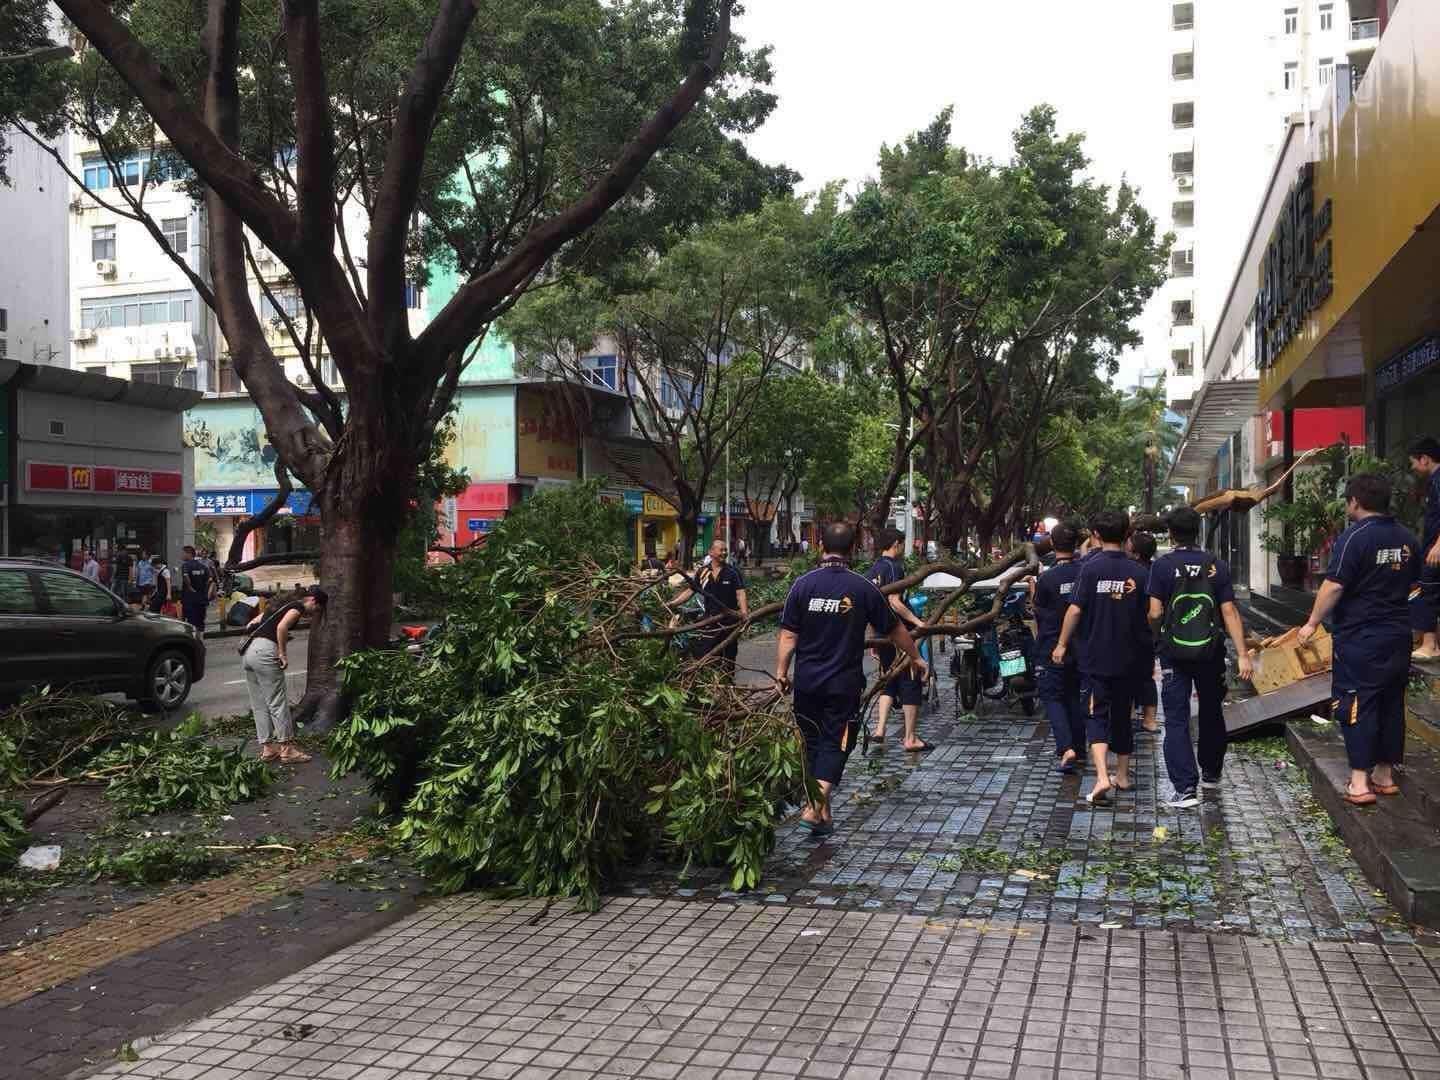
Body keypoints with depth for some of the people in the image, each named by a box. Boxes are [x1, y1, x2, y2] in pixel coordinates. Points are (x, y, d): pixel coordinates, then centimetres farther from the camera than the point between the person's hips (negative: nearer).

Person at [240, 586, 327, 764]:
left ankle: (267, 748, 18)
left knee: (259, 705, 13)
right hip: (264, 652, -9)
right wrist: (283, 654, -12)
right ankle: (287, 749, 3)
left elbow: (250, 625, 23)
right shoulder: (297, 607, 0)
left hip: (247, 652, 9)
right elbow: (282, 627, -18)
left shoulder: (282, 605, 26)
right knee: (278, 703, -2)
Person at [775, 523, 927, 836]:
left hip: (807, 681, 2)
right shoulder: (863, 588, -5)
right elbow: (895, 629, 5)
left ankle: (823, 811, 25)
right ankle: (814, 808, -12)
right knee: (835, 744, 4)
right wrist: (916, 658, 20)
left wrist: (781, 672, 4)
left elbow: (788, 635, -5)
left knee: (812, 743, 15)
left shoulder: (803, 584, -4)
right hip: (844, 683, -2)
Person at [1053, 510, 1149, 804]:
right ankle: (1123, 776, 27)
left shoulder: (1091, 567, -11)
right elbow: (1146, 615, 6)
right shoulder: (1136, 572, -1)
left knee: (1096, 716, -1)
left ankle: (1102, 777, -19)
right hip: (1126, 658, 3)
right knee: (1122, 715, 17)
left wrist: (1062, 644, -3)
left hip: (1095, 655, -3)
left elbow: (1075, 609, -13)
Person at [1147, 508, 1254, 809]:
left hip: (1174, 652, -3)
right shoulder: (1216, 565, -1)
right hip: (1211, 651, 3)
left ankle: (1185, 788, -7)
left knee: (1176, 720, 0)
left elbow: (1155, 613, -10)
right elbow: (1230, 612, -4)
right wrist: (1242, 654, -4)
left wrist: (1159, 637, 11)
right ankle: (1211, 775, 35)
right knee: (1211, 713, 20)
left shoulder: (1162, 566, -8)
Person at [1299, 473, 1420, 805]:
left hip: (1359, 640, -7)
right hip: (1398, 637, 7)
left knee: (1357, 706, -3)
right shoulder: (1407, 539, 7)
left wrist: (1312, 623, -11)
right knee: (1391, 705, 14)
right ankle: (1386, 775, 23)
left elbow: (1333, 587, -20)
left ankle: (1359, 782, -4)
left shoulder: (1354, 538, -16)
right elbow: (1412, 582, 19)